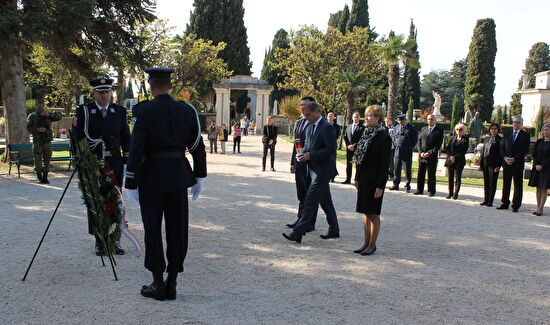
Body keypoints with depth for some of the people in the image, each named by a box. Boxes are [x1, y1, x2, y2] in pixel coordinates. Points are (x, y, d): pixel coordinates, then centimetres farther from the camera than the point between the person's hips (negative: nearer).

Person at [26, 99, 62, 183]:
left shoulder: (48, 115, 14)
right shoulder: (32, 116, 9)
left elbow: (59, 116, 4)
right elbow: (28, 128, 2)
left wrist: (50, 114, -9)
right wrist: (37, 129, -15)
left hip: (47, 141, 2)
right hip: (37, 141, -2)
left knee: (47, 159, 1)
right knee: (38, 160, -4)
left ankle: (45, 177, 8)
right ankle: (39, 177, 9)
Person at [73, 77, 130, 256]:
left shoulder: (120, 111, 8)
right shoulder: (83, 111, 1)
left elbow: (126, 138, 9)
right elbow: (77, 138, 0)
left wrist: (127, 161, 3)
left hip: (114, 164, 2)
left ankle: (115, 240, 14)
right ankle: (100, 242, 13)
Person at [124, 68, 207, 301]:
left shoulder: (143, 111, -11)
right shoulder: (186, 110, 1)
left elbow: (136, 150, -14)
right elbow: (198, 146, 4)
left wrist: (131, 185, -8)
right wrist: (199, 177, 13)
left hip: (152, 177, -3)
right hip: (179, 175, 4)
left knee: (153, 229, 9)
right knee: (177, 229, 10)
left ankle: (158, 284, 17)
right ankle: (172, 284, 17)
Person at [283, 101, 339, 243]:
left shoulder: (327, 127, -14)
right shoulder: (309, 127, 13)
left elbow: (330, 149, -19)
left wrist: (310, 155, -21)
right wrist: (302, 153, 0)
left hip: (322, 171, -9)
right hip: (314, 169, 9)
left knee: (310, 201, -10)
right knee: (326, 201, 16)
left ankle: (297, 233, -9)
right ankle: (334, 230, 27)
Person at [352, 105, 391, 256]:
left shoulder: (384, 137, -13)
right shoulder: (367, 134, 10)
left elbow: (385, 164, -15)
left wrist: (380, 186, -17)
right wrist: (357, 178, 14)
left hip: (374, 180, -7)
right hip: (364, 179, 7)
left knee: (373, 213, 2)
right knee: (366, 212, 13)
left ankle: (372, 245, 12)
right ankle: (366, 242, 21)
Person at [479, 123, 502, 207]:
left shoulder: (500, 140, -5)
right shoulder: (487, 139, 14)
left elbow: (500, 153, -10)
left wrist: (498, 166, -16)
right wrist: (481, 163, 11)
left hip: (493, 164, -6)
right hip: (485, 163, 6)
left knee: (492, 183, -1)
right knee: (486, 183, 10)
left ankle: (490, 201, 4)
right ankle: (485, 200, 17)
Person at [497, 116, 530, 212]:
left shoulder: (525, 135, 1)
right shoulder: (507, 134, 13)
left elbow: (525, 149, -7)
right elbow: (502, 147, 10)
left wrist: (514, 159, -14)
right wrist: (505, 157, -6)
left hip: (518, 163, -4)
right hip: (506, 162, 4)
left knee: (518, 185, 0)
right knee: (506, 184, 8)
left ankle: (516, 205, 4)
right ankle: (505, 203, 16)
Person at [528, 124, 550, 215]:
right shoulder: (539, 141, 10)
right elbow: (534, 154, 8)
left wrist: (542, 166, -15)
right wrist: (536, 165, -5)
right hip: (537, 167, 4)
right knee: (538, 188, 6)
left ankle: (540, 208, 2)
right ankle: (538, 207, 11)